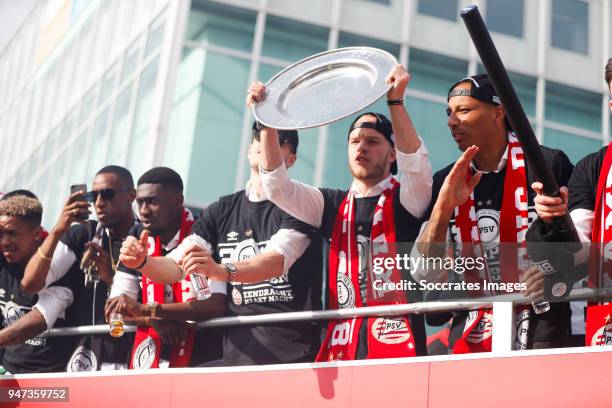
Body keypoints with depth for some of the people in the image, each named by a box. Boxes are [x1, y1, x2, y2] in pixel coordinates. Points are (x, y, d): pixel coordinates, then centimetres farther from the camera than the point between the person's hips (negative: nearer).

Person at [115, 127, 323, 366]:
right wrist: (142, 262, -15)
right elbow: (174, 267, 8)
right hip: (238, 353, 4)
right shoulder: (221, 211, 15)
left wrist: (222, 271, -37)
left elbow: (277, 260, -19)